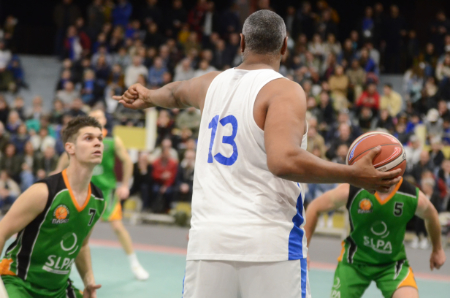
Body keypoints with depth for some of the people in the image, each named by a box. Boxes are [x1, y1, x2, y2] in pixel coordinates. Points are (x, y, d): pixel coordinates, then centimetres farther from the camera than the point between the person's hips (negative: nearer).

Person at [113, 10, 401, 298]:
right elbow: (283, 161, -23)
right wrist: (355, 175, -17)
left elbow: (176, 92, 38)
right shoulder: (284, 91, -7)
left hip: (208, 238, 6)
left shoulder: (212, 83, 13)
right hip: (269, 241, -6)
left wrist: (149, 97, 60)